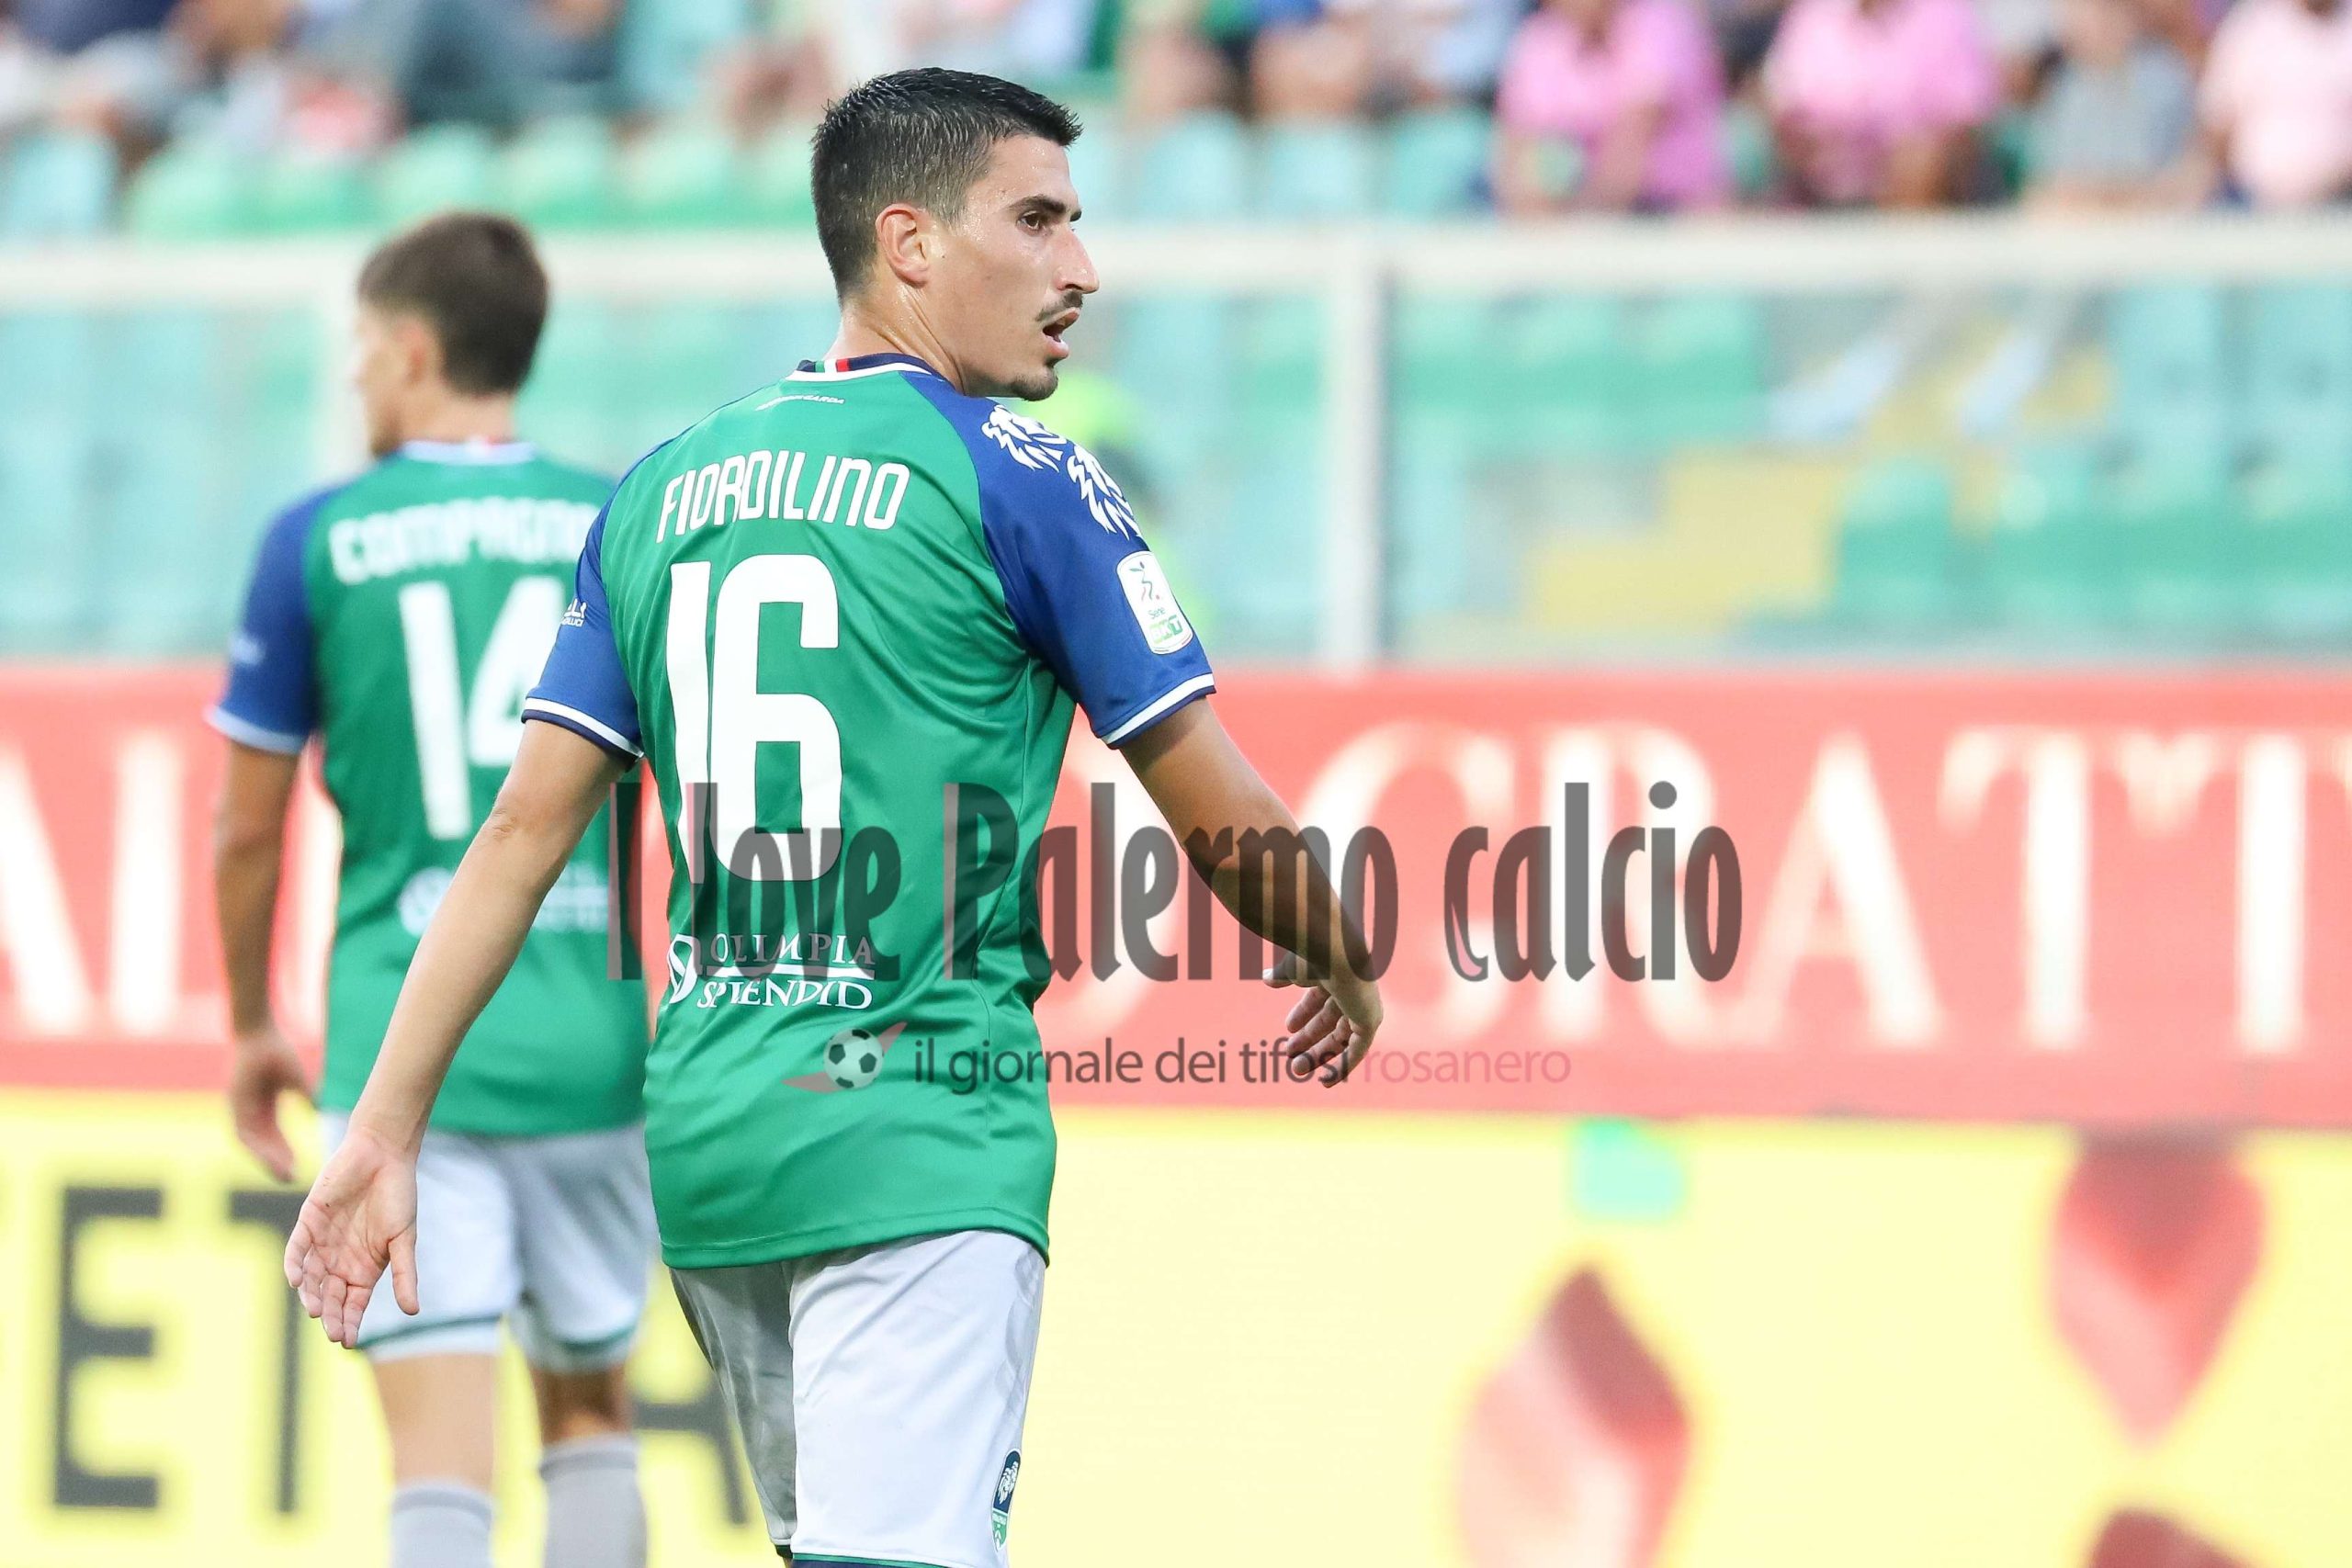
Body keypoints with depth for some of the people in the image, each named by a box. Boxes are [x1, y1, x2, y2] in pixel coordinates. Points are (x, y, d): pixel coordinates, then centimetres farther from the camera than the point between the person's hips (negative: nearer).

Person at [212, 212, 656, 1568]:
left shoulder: (317, 540, 1)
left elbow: (248, 828, 6)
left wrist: (254, 1026, 20)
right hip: (592, 1045, 2)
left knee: (442, 1458, -6)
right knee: (592, 1414, 19)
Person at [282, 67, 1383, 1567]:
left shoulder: (664, 487, 13)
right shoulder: (1016, 475, -4)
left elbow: (525, 832, 8)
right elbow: (1223, 819, -1)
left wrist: (386, 1126, 9)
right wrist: (1344, 968, 18)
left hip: (701, 1138, 7)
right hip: (920, 1146, -7)